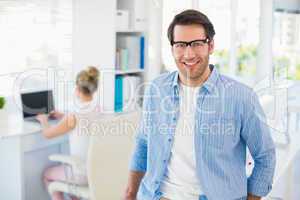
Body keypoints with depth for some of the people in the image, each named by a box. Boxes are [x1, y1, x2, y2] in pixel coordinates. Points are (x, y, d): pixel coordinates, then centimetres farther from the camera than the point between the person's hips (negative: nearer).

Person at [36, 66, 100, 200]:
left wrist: (43, 120, 12)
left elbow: (47, 134, -8)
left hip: (83, 173, -6)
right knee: (65, 166, 35)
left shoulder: (73, 116, -24)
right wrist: (63, 117, 25)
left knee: (47, 175, 24)